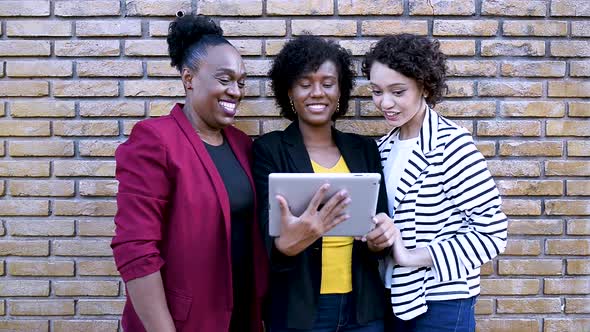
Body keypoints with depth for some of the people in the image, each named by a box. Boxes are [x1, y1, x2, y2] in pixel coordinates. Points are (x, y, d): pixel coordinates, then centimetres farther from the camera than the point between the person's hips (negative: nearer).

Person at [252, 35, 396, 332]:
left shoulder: (364, 149, 3)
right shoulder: (270, 149, -7)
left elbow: (380, 220, 5)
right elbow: (269, 245, -13)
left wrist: (381, 237, -17)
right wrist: (288, 243, -35)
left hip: (363, 307, 3)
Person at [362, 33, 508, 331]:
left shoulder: (451, 145, -17)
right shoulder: (385, 147, 4)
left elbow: (492, 232, -18)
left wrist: (412, 256, -19)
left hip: (441, 305, -6)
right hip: (395, 297, 6)